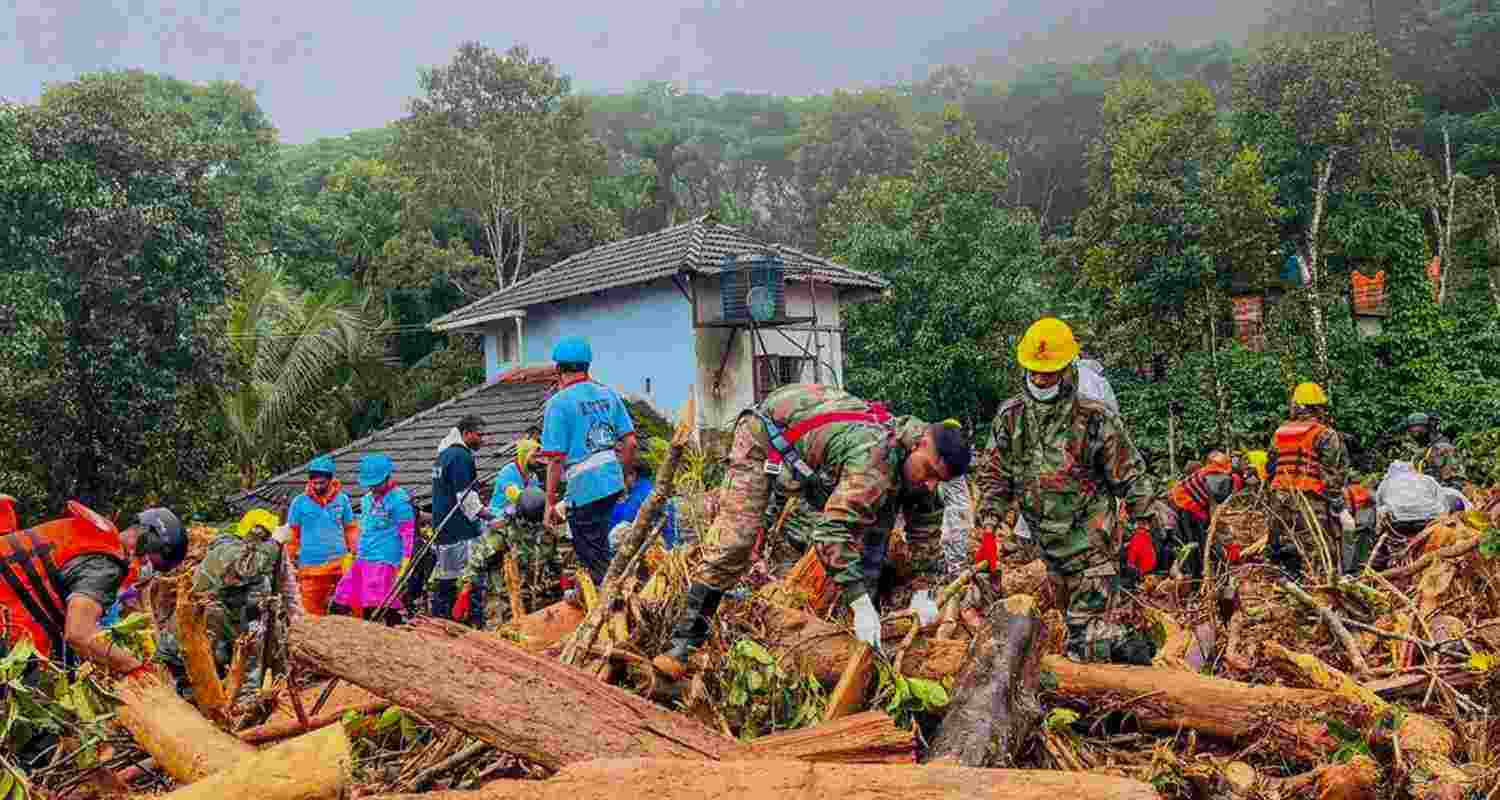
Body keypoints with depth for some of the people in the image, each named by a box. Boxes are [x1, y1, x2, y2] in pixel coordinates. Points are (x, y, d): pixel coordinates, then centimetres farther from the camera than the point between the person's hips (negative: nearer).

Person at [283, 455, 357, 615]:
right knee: (313, 609, 3)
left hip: (339, 563, 0)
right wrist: (292, 559, 8)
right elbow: (292, 533, 8)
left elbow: (350, 528, 13)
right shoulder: (300, 502, 2)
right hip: (310, 565, 0)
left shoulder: (342, 499, 4)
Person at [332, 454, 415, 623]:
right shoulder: (367, 499, 17)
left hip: (384, 560, -8)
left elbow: (407, 532, -9)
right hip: (362, 559, 8)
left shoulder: (399, 499, -7)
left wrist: (404, 563, -13)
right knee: (339, 606, 5)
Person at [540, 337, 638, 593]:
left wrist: (550, 503, -7)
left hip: (585, 487, -7)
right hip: (614, 482, 7)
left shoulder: (559, 402, -11)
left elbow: (556, 459, -13)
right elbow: (630, 442, 6)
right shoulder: (608, 394, 7)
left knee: (595, 554, 7)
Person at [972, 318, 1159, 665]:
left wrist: (1142, 531, -9)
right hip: (1047, 545, 5)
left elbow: (1133, 477, -5)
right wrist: (988, 532, -1)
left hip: (1093, 545, -5)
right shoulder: (1010, 416, 0)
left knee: (1089, 641, -9)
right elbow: (994, 477, 5)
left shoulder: (1096, 419, -12)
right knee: (1075, 620, 12)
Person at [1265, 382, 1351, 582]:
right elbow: (1333, 479, -9)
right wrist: (1342, 510, -8)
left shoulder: (1279, 433, 13)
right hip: (1312, 504, -6)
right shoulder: (1326, 436, -4)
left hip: (1280, 503, 6)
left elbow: (1269, 469, 16)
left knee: (1283, 560, 11)